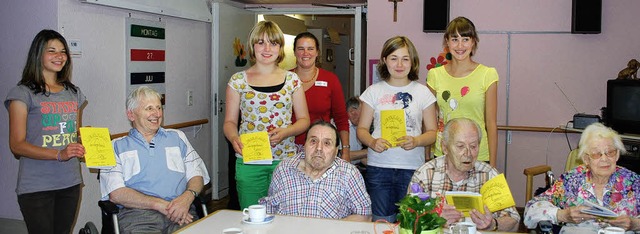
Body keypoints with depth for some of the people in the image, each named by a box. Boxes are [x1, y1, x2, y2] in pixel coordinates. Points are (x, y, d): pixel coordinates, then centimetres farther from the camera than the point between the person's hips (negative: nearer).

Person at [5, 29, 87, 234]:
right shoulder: (23, 93, -4)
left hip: (70, 184, 5)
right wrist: (59, 154, -22)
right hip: (36, 187, -5)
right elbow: (17, 145, -10)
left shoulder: (74, 92, 14)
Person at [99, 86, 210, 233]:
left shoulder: (177, 137, 24)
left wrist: (188, 196, -9)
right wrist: (160, 204, -11)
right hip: (137, 213, -2)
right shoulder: (117, 146, 14)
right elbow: (116, 193, 1)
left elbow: (196, 175, 15)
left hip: (180, 213, 3)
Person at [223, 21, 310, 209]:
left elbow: (304, 119, 9)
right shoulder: (238, 81, 5)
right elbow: (229, 122, 7)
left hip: (285, 158, 1)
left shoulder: (292, 80, 7)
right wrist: (234, 139, -14)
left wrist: (285, 132, -10)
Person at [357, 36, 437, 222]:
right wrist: (373, 142, -14)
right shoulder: (374, 91, 7)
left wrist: (415, 141, -15)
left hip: (412, 168, 0)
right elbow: (362, 128, 7)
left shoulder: (422, 92, 6)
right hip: (378, 167, 0)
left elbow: (432, 132, 6)